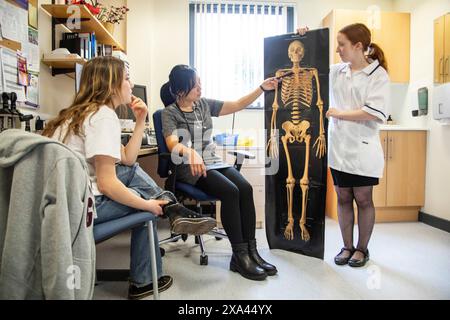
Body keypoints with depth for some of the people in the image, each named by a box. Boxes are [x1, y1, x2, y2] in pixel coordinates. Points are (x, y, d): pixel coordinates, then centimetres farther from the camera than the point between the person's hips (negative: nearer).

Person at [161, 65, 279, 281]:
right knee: (230, 191, -29)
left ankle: (251, 252, -15)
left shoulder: (204, 104, 13)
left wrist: (262, 88, 4)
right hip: (189, 168, -5)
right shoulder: (170, 112, -2)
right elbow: (172, 143, -20)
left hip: (212, 162, 5)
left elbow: (237, 105, 14)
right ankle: (239, 256, -19)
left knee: (245, 188, -21)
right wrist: (190, 152, -41)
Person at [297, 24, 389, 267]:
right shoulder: (336, 71, 8)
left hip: (363, 149, -4)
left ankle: (362, 248, 26)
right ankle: (347, 247, 26)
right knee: (343, 198, 11)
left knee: (363, 199, 8)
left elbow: (375, 112, -17)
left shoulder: (378, 75, -5)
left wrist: (339, 113, -14)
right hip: (338, 147, 4)